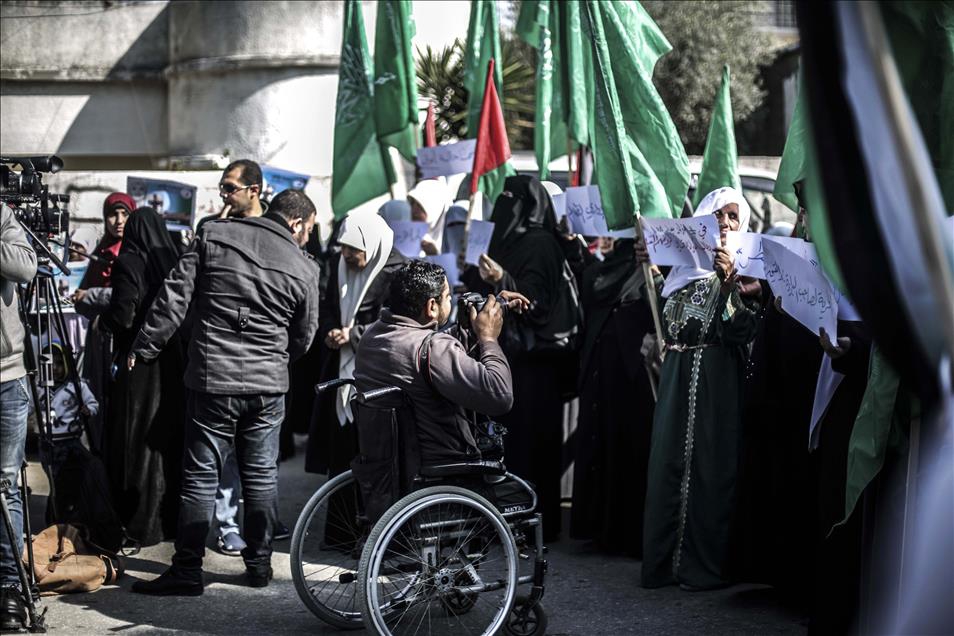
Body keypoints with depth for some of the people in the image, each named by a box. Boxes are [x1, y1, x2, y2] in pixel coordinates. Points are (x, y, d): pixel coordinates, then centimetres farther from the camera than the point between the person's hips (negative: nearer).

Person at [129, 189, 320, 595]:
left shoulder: (213, 238, 0)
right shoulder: (304, 268, 1)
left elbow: (174, 298, -4)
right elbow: (303, 338, 10)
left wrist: (144, 348, 2)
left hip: (211, 379, -1)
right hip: (268, 386, 1)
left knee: (200, 475, 3)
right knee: (262, 476, 12)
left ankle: (187, 571, 4)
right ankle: (259, 565, 19)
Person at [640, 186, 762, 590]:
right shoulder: (685, 263, 14)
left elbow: (742, 332, -8)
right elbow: (668, 324, 10)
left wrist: (729, 283, -21)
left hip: (717, 378, -3)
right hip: (678, 375, 3)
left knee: (709, 466, -5)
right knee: (668, 462, 0)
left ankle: (703, 565, 1)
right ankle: (663, 560, 6)